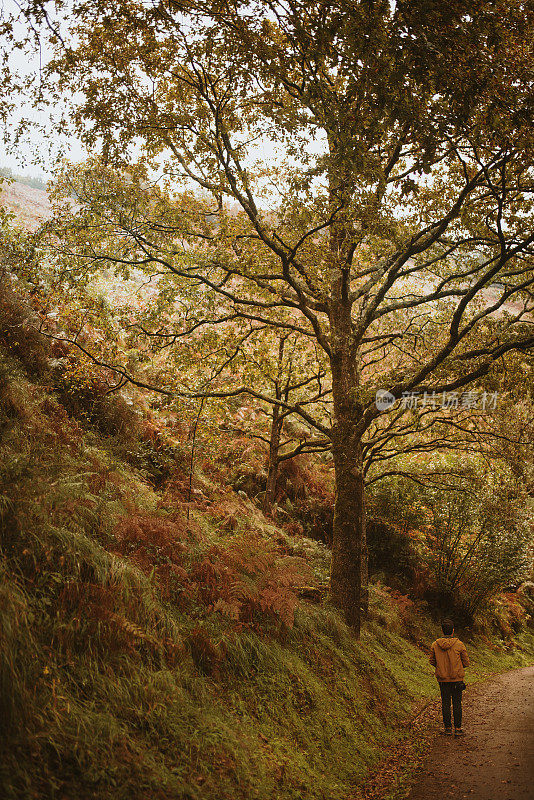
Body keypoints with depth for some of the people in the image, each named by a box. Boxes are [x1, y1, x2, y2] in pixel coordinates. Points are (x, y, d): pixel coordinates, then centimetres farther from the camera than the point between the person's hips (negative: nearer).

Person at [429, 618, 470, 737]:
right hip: (457, 678, -2)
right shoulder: (459, 645, -11)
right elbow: (466, 662, -3)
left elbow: (432, 661, 5)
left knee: (445, 703, 9)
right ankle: (458, 728, 9)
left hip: (442, 679, 2)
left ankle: (448, 728, 13)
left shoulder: (435, 645, -5)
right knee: (457, 703, 6)